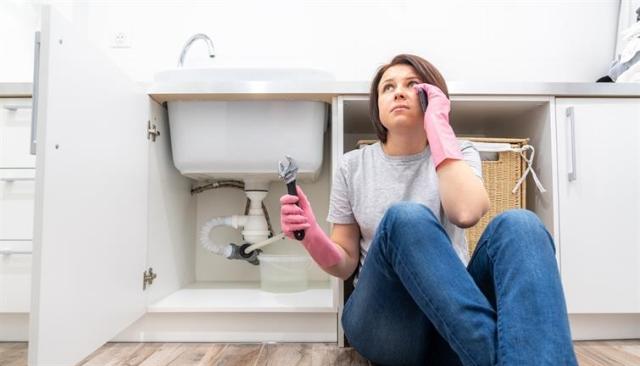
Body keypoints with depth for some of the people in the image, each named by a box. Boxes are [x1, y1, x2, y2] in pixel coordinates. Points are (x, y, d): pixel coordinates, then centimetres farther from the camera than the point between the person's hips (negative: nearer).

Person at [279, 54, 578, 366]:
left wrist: (437, 122, -12)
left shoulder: (459, 154, 6)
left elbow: (467, 213, -20)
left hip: (454, 318, 1)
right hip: (382, 323, 0)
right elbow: (345, 264, 6)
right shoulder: (353, 165, 5)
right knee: (406, 217, -32)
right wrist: (312, 236, -17)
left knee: (518, 224, -28)